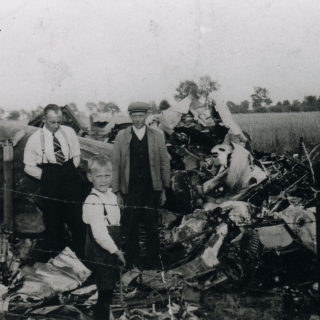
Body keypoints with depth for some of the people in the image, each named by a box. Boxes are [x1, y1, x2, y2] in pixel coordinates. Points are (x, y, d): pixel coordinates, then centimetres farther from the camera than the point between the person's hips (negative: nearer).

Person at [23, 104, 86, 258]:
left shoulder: (69, 132, 3)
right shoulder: (35, 139, -3)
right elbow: (29, 166, 3)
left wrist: (69, 173, 0)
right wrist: (46, 176, -4)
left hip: (71, 182, 2)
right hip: (50, 186, -1)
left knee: (77, 220, 6)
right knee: (53, 223, 8)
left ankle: (82, 257, 19)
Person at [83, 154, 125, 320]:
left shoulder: (112, 196, 11)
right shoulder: (93, 202, -18)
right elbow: (99, 234, -22)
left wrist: (118, 249, 12)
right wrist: (117, 251, -15)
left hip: (112, 252, 9)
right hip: (100, 255, -8)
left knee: (110, 289, 17)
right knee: (104, 293, -2)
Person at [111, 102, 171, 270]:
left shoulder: (157, 136, 7)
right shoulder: (121, 136, 6)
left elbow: (165, 163, 9)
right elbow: (115, 165, 5)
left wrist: (164, 189, 5)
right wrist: (117, 192, 0)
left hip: (152, 190, 1)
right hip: (130, 191, 0)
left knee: (152, 229, 4)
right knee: (130, 229, 3)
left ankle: (153, 264, 17)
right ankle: (132, 265, 16)